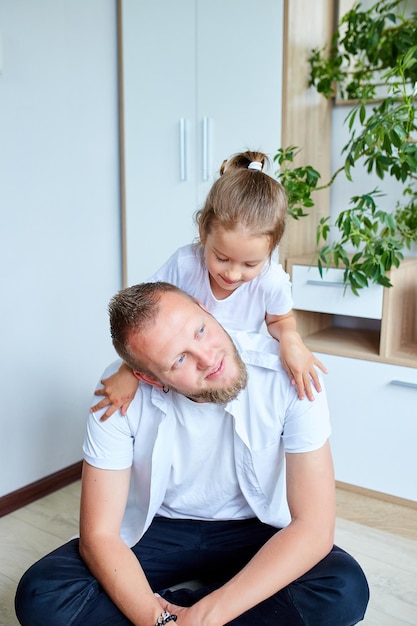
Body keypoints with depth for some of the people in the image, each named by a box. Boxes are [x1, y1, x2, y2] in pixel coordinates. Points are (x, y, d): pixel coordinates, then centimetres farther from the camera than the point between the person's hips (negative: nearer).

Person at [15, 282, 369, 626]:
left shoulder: (288, 375, -26)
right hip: (156, 530, 0)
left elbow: (313, 527, -25)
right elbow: (99, 535, -18)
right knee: (41, 596, -23)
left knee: (345, 589, -28)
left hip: (254, 532, 1)